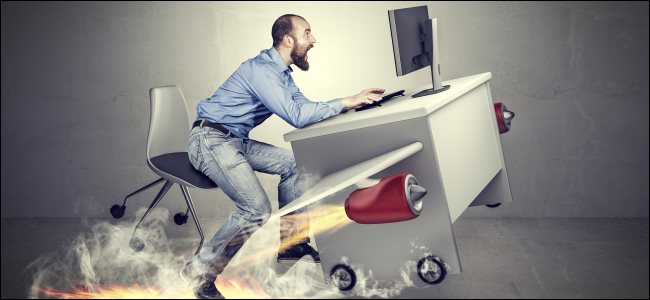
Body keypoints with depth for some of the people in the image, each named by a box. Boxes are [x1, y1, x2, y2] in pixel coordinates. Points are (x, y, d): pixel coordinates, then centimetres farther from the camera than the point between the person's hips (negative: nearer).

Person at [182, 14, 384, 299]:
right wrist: (344, 102, -23)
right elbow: (297, 116, -29)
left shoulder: (282, 72, 11)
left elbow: (305, 107, 7)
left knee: (293, 163, 8)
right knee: (257, 211, -20)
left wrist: (354, 100, -3)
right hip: (210, 139, -10)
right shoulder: (261, 69, -20)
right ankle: (200, 270, -6)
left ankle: (288, 239, 16)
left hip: (236, 140, 10)